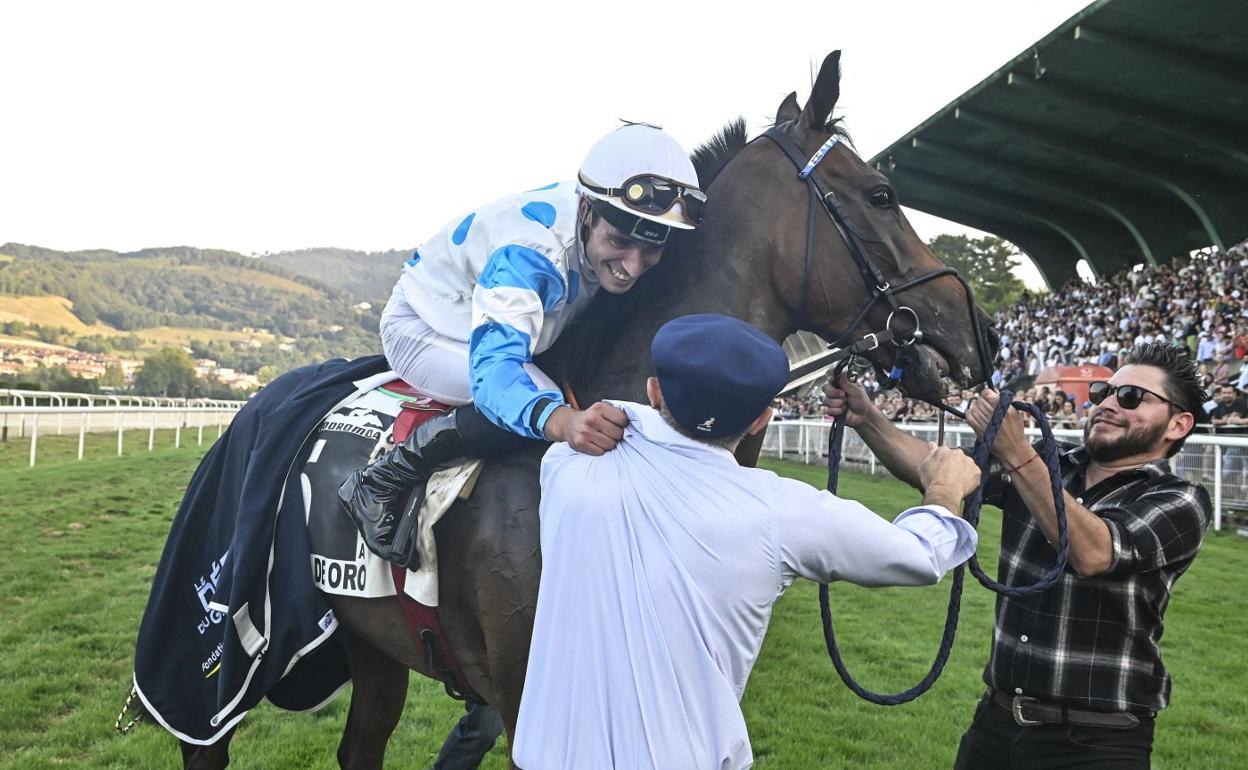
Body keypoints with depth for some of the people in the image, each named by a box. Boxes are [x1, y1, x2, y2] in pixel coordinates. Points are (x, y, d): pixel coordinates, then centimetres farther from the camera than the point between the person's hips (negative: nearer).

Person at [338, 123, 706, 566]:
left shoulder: (607, 219, -18)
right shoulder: (527, 252, -40)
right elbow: (493, 368, -53)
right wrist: (561, 420, -71)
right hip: (422, 329, -8)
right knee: (533, 401, -32)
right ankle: (381, 483, -17)